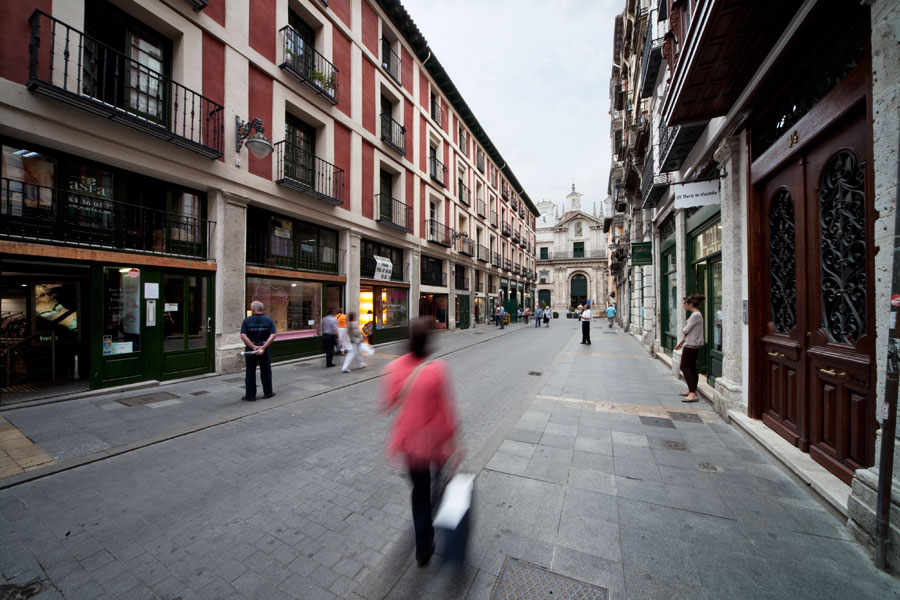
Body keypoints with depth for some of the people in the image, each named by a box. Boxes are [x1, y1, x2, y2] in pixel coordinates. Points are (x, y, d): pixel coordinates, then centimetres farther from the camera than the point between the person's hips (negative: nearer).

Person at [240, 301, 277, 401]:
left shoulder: (247, 320, -5)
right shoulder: (269, 320, -2)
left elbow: (243, 336, -15)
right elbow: (272, 335, -13)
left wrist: (253, 347, -16)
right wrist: (263, 347, -16)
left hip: (250, 349, -1)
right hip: (264, 349, 1)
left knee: (250, 373, 8)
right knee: (266, 372, 12)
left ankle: (250, 395, 13)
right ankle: (268, 393, 20)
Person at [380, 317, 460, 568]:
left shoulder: (394, 368, -12)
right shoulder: (437, 369, -24)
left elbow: (386, 404, -1)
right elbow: (448, 411, -18)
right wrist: (454, 442, -6)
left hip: (408, 440, 4)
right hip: (434, 439, -3)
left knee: (419, 489, 23)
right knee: (441, 477, 30)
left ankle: (423, 548, 35)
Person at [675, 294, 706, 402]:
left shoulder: (696, 315, -17)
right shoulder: (696, 314, 14)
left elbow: (685, 330, -18)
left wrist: (682, 330, 6)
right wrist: (681, 342, 20)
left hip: (691, 345, -10)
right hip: (694, 345, 10)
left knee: (685, 367, -9)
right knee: (692, 368, 15)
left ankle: (693, 394, -11)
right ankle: (692, 391, 24)